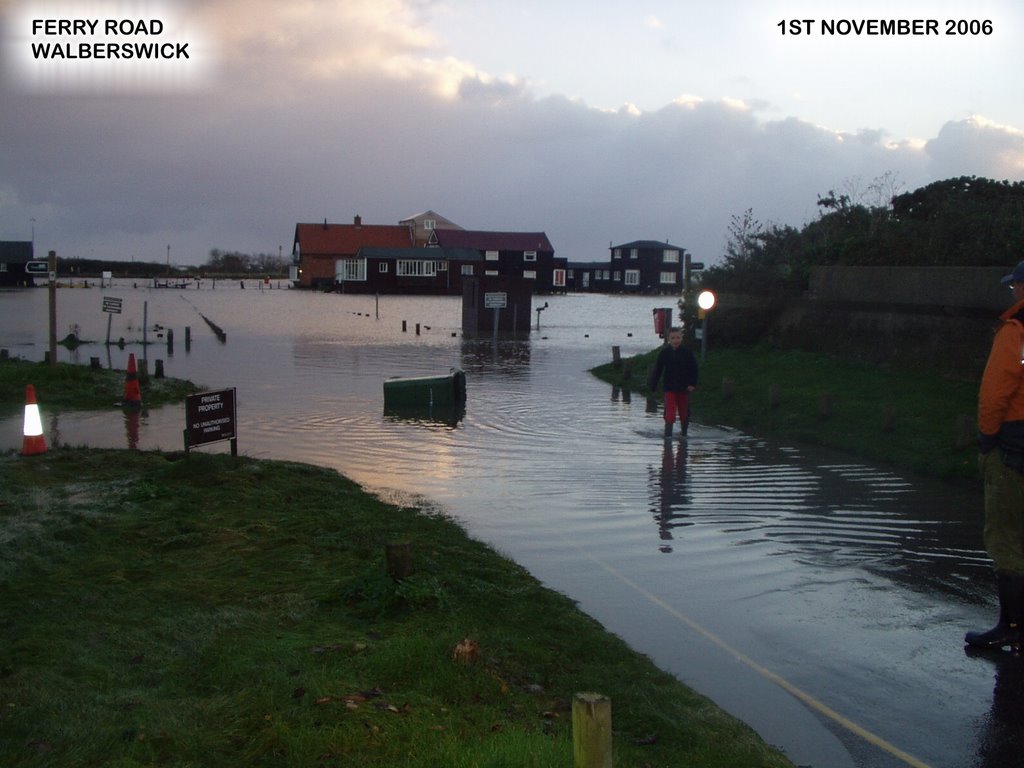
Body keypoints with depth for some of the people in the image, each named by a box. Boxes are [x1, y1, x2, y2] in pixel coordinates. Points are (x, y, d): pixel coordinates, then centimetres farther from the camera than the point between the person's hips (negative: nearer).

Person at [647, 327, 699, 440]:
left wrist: (692, 384, -7)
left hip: (684, 388, 1)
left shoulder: (687, 353, -3)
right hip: (669, 387, -1)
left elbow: (693, 369, 2)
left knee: (684, 412, 10)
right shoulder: (664, 353, -1)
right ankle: (668, 433, -9)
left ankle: (684, 432, 26)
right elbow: (657, 369, 5)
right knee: (670, 411, -10)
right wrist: (652, 385, 3)